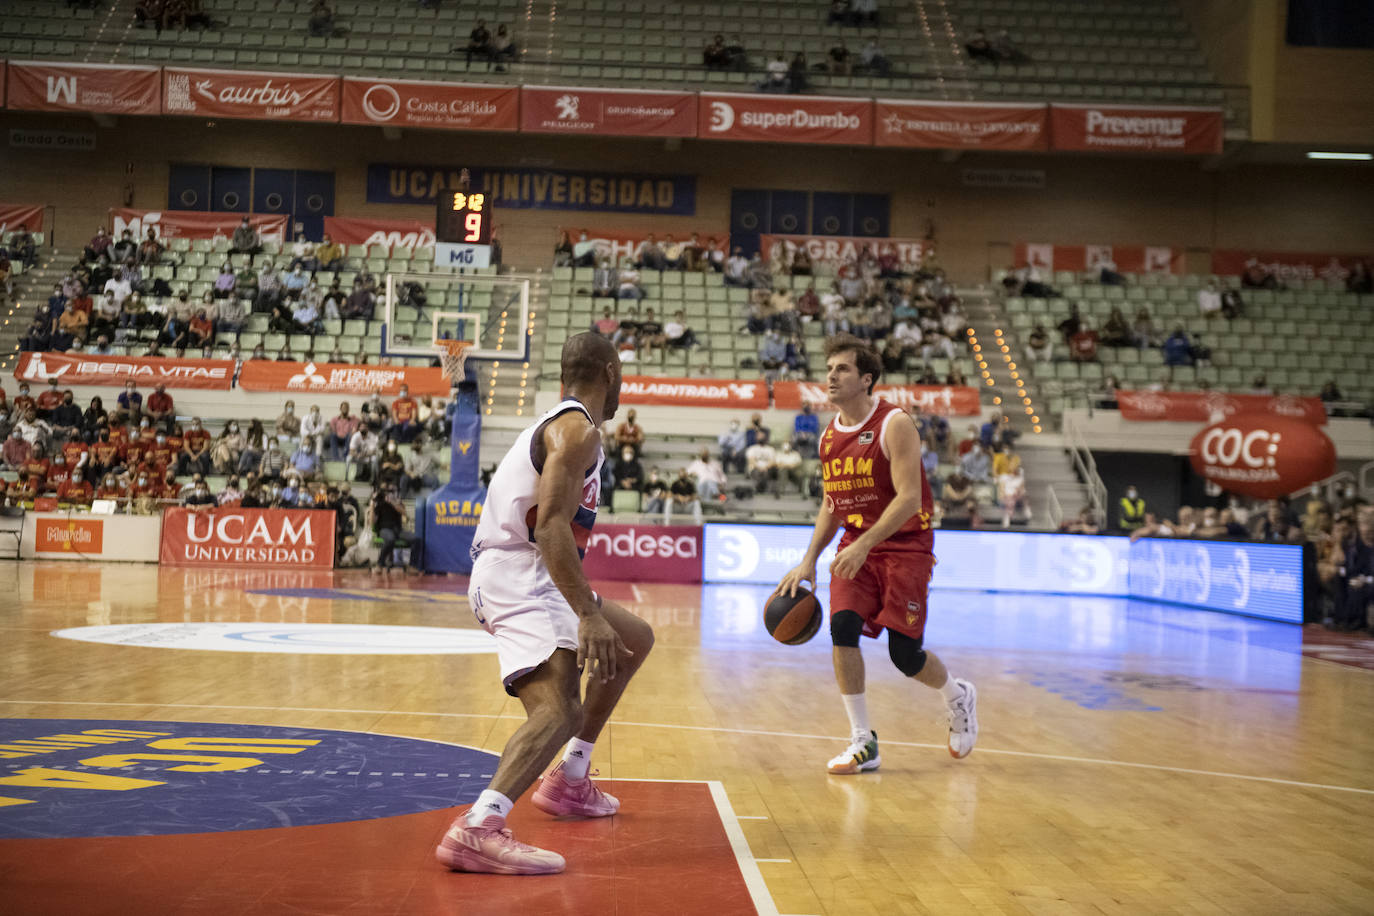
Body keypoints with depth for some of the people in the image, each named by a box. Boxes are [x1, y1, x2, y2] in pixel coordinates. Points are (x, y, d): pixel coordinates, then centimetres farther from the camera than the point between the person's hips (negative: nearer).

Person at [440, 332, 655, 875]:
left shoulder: (558, 423, 21)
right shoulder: (578, 429, -12)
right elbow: (551, 525, -25)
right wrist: (589, 615, -31)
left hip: (529, 578, 11)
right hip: (516, 579, -11)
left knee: (635, 641, 26)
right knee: (560, 709, -28)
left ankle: (569, 783, 30)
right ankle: (477, 830, -43)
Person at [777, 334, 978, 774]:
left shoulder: (894, 425, -15)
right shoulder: (829, 437, 6)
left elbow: (909, 498, -22)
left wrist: (865, 545, -30)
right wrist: (808, 562, 7)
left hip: (906, 543, -5)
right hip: (856, 545, 5)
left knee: (905, 653, -6)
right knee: (842, 627, -17)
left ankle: (959, 698, 30)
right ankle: (863, 743, -7)